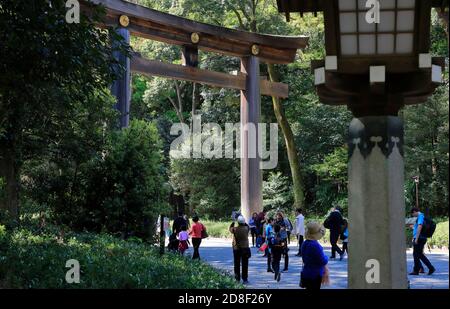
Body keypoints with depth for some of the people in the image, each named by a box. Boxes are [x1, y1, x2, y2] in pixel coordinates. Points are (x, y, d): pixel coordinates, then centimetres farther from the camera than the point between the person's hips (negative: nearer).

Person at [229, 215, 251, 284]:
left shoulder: (235, 229, -12)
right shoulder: (246, 228, -10)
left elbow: (230, 229, 10)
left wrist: (233, 222, 13)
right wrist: (244, 223, 13)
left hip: (236, 249, 0)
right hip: (245, 248, 0)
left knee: (237, 265, 10)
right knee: (245, 265, 6)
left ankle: (237, 279, 12)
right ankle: (245, 279, 6)